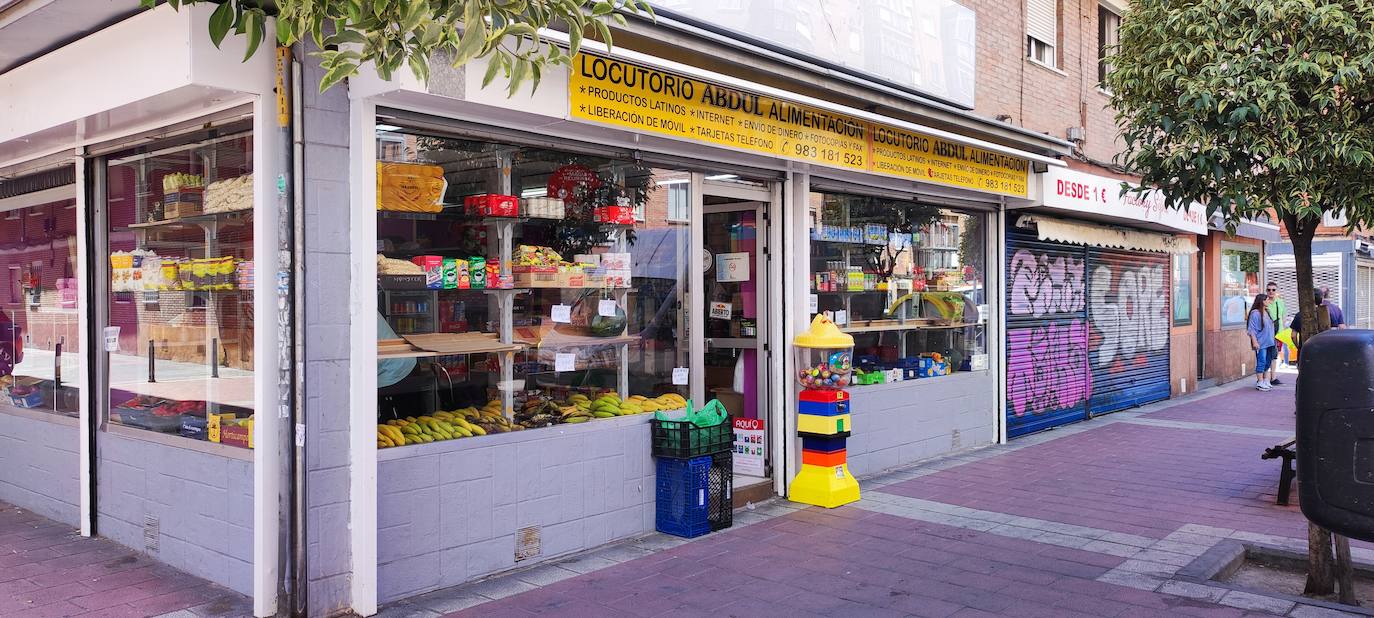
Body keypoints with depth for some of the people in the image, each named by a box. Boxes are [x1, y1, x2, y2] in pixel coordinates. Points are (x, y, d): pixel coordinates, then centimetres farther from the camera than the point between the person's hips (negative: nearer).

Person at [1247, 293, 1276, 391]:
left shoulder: (1267, 312, 12)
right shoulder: (1255, 313, -13)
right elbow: (1252, 329, -15)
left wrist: (1272, 339, 21)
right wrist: (1255, 342, -19)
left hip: (1269, 342, 9)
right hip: (1261, 343, -9)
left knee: (1267, 362, 14)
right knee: (1261, 362, -7)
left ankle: (1265, 380, 24)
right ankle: (1260, 383, -2)